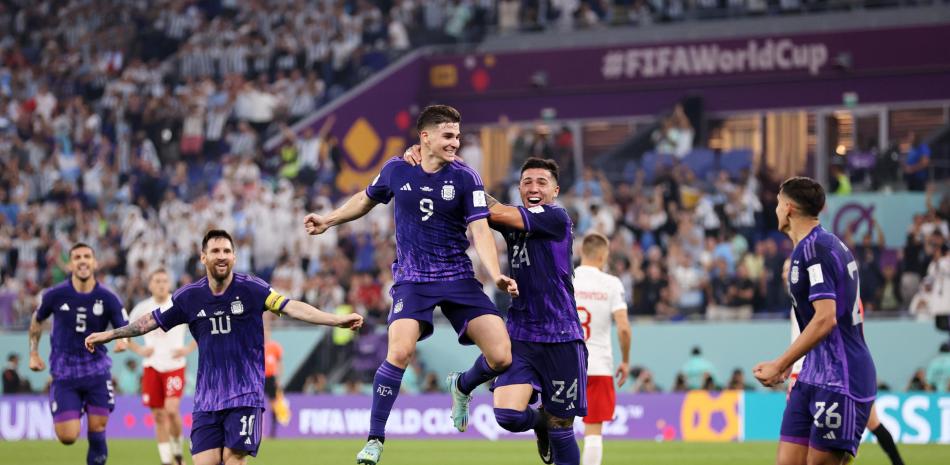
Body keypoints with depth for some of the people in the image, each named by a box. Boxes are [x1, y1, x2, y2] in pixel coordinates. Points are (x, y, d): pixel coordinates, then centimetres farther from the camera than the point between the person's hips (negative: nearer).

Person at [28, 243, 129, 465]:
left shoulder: (108, 298, -6)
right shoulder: (55, 295, -6)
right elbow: (37, 320, 13)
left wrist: (123, 340, -26)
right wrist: (33, 353, 11)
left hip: (97, 370, 1)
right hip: (64, 371, -1)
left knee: (97, 428, -4)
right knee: (68, 437, -7)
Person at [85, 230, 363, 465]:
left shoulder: (251, 289, -6)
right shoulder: (189, 297, 3)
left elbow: (290, 307, -16)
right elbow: (153, 320, 15)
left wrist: (336, 320, -27)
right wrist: (108, 335, 21)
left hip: (245, 393, -3)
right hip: (207, 397, 3)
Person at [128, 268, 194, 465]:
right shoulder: (142, 308, 3)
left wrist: (188, 349, -6)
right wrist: (139, 350, -1)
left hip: (174, 366, -3)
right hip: (151, 366, 3)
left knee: (171, 410, -19)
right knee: (159, 415, 2)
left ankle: (178, 449, 5)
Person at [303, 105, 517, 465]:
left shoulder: (465, 178, -6)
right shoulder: (396, 171, -1)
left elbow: (480, 231, -13)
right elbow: (367, 199, 21)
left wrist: (497, 275, -27)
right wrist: (329, 220, 23)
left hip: (459, 279, 1)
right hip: (412, 279, -1)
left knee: (501, 357, -10)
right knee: (399, 351, -25)